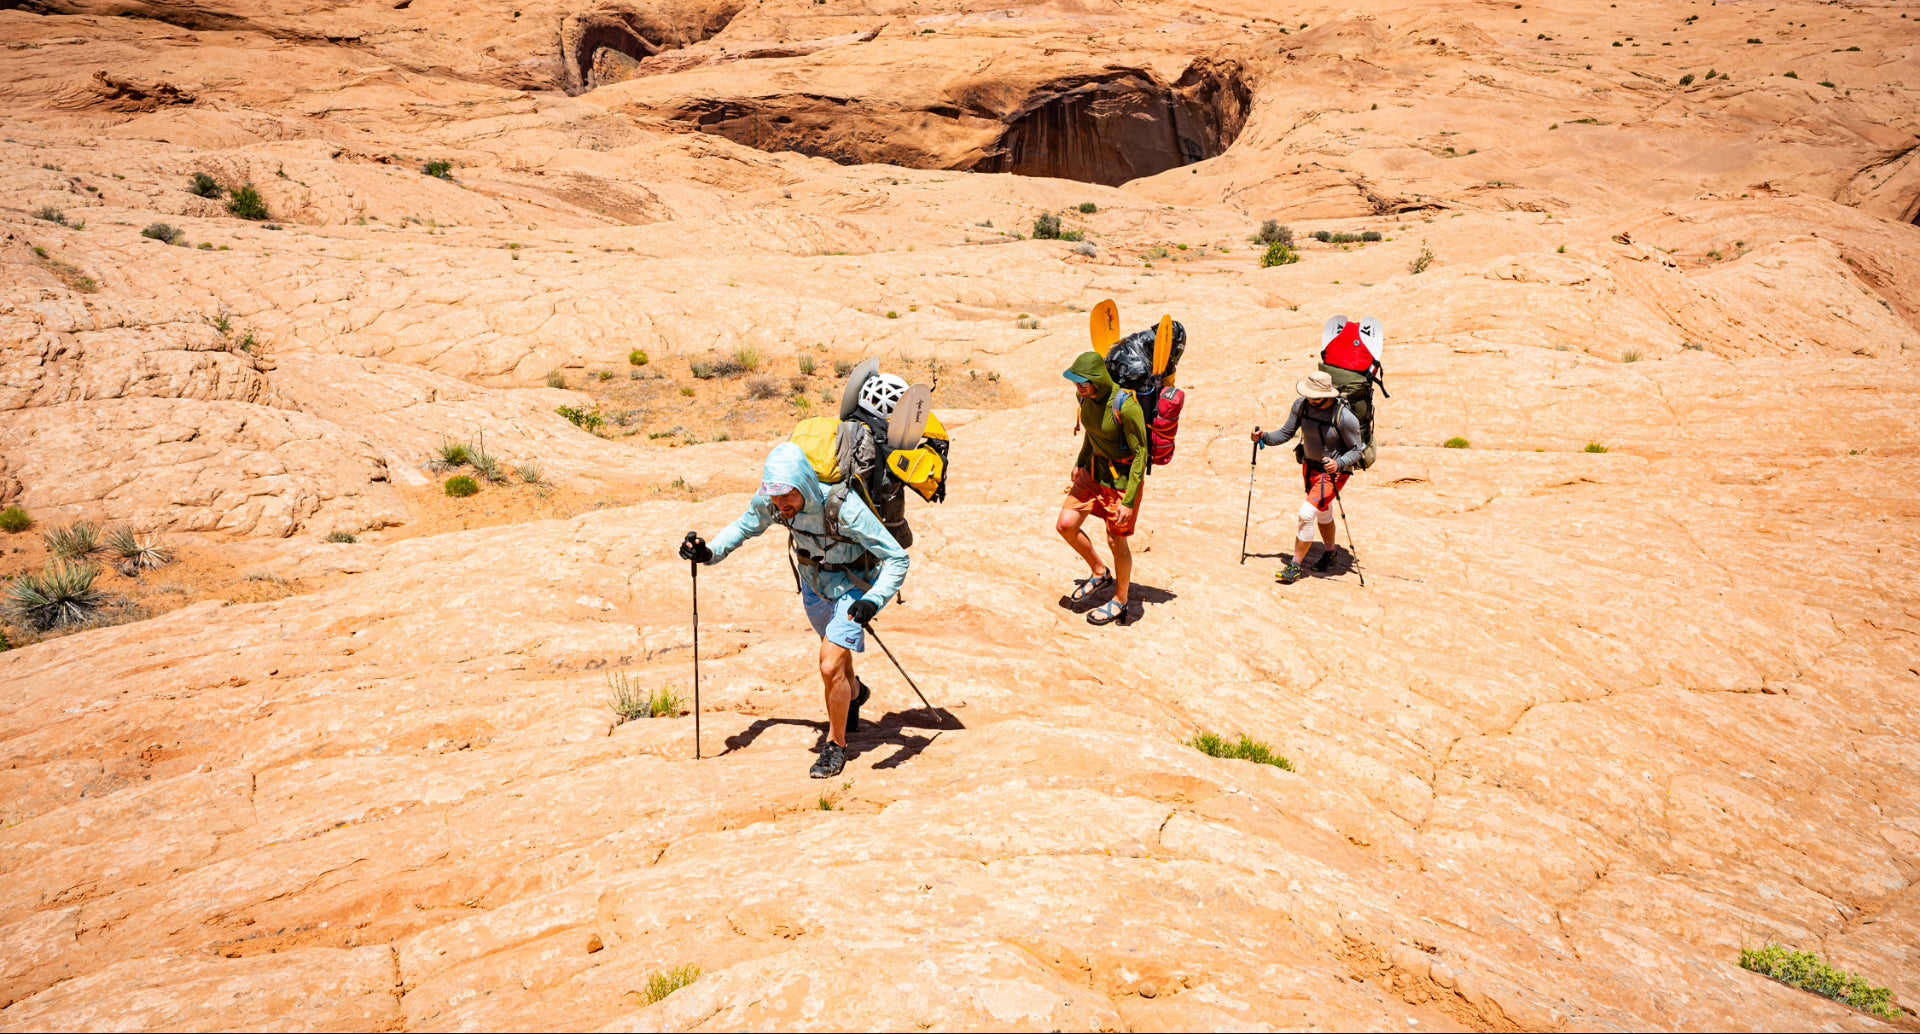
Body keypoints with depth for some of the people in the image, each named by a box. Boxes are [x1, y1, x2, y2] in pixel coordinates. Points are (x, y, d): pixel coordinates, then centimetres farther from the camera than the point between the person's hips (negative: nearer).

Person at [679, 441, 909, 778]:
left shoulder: (844, 507, -39)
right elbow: (744, 526, -2)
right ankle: (853, 693, 59)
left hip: (852, 584, -5)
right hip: (813, 581, 5)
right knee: (835, 653, 25)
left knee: (830, 668, -15)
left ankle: (836, 744, 9)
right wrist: (710, 552, -19)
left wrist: (874, 600, -50)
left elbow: (897, 558, -34)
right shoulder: (769, 501, -25)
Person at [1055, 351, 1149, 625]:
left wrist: (1129, 501, -23)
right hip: (1094, 469, 7)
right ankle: (1100, 574, 27)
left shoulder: (1125, 407, -29)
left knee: (1116, 541, 3)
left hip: (1122, 476, -7)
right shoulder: (1085, 397, -6)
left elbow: (1140, 454, -22)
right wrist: (1080, 462, 18)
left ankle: (1119, 602, 25)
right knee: (1065, 525, 3)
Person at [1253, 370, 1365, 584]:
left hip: (1334, 472, -6)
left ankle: (1295, 566, -6)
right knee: (1323, 513, 25)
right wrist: (1264, 438, -19)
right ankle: (1330, 553, 49)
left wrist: (1339, 464, -34)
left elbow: (1357, 449, -17)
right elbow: (1286, 433, -2)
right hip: (1309, 466, 6)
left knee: (1306, 514, -17)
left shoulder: (1345, 418, -27)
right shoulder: (1301, 405, -13)